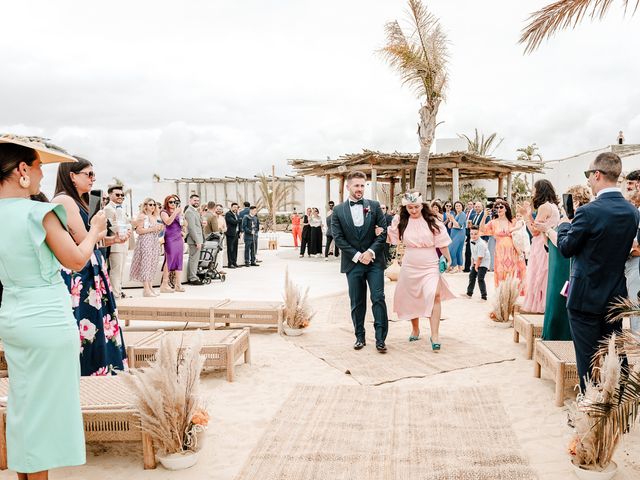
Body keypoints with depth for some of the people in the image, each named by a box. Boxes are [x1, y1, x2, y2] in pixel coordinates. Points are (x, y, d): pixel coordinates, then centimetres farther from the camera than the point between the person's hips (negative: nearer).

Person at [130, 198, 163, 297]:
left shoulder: (156, 217, 18)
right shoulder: (142, 216, -4)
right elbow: (138, 230, -13)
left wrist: (160, 228, 6)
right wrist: (152, 229, -16)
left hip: (155, 242, 8)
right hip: (145, 241, -8)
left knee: (153, 264, 6)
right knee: (146, 263, -10)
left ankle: (150, 288, 10)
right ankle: (146, 289, -12)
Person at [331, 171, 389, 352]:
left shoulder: (374, 206, 4)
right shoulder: (338, 211, 3)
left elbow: (383, 231, 0)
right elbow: (338, 238, -2)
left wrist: (371, 252, -11)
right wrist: (357, 255, -10)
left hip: (374, 261, 0)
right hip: (353, 262, 0)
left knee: (378, 299, -5)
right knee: (357, 303, 8)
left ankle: (380, 339, 1)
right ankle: (360, 337, 20)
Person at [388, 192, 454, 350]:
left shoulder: (432, 221, -3)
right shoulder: (400, 222, 1)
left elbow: (441, 243, 1)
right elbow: (391, 238, 11)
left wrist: (448, 260, 3)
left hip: (430, 266, -2)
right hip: (410, 266, 3)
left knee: (434, 296, -21)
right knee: (412, 298, 13)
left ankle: (435, 335, -16)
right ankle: (415, 329, 36)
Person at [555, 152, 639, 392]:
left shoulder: (589, 212, -20)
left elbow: (566, 249, -10)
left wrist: (564, 226, 9)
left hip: (586, 297, -6)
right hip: (615, 296, 7)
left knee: (588, 361, 5)